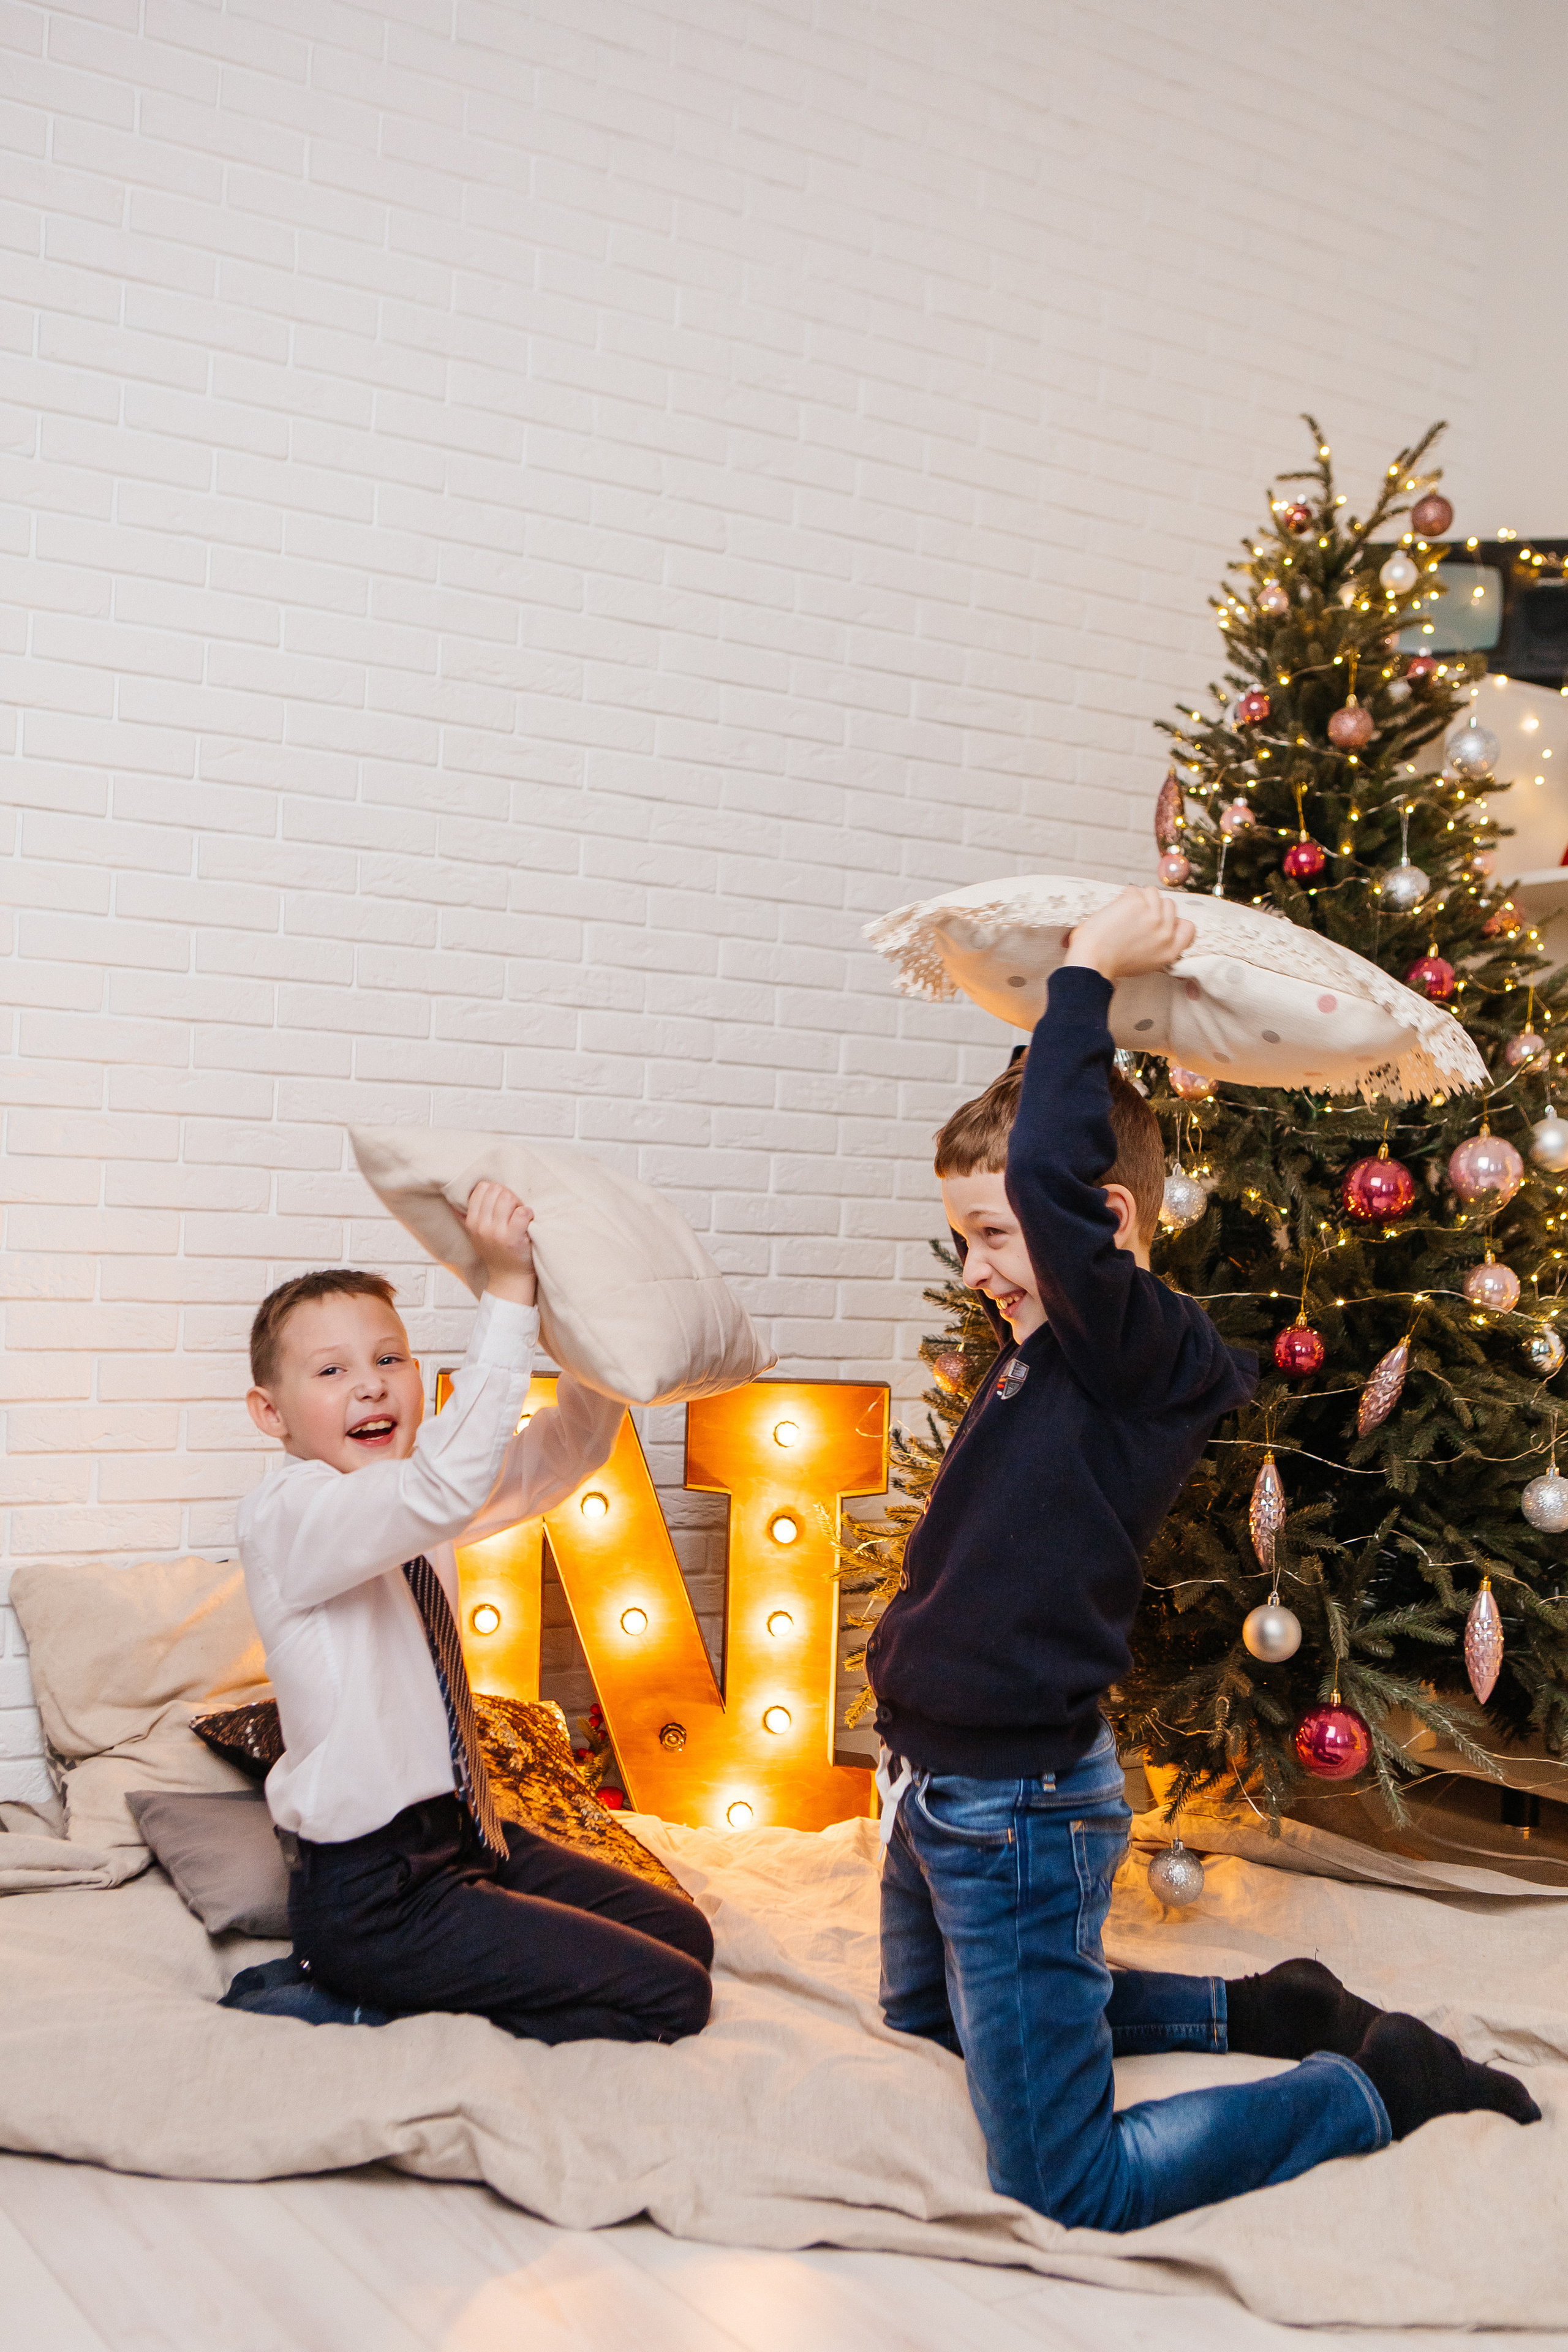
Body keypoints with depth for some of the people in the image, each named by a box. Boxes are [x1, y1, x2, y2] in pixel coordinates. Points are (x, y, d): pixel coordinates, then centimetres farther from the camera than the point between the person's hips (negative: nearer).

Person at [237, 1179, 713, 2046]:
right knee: (670, 1996, -9)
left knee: (683, 1933, 14)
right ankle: (375, 1998, -1)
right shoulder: (283, 1512, -19)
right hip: (371, 1898, -9)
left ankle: (403, 1990, 12)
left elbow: (561, 1455, 6)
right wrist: (507, 1292, -37)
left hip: (461, 1835, 9)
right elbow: (449, 1491, -36)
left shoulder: (410, 1500, 7)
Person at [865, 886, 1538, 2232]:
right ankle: (1253, 2017, 35)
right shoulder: (1048, 1353, 4)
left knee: (1072, 2197, -4)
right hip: (940, 1788, 10)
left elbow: (1051, 1172, -37)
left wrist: (1086, 979, -25)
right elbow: (1033, 1169, 23)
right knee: (929, 2026, 31)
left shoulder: (1145, 1356, -21)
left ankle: (1375, 2088, 14)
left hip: (1018, 1813, -10)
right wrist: (1079, 996, 15)